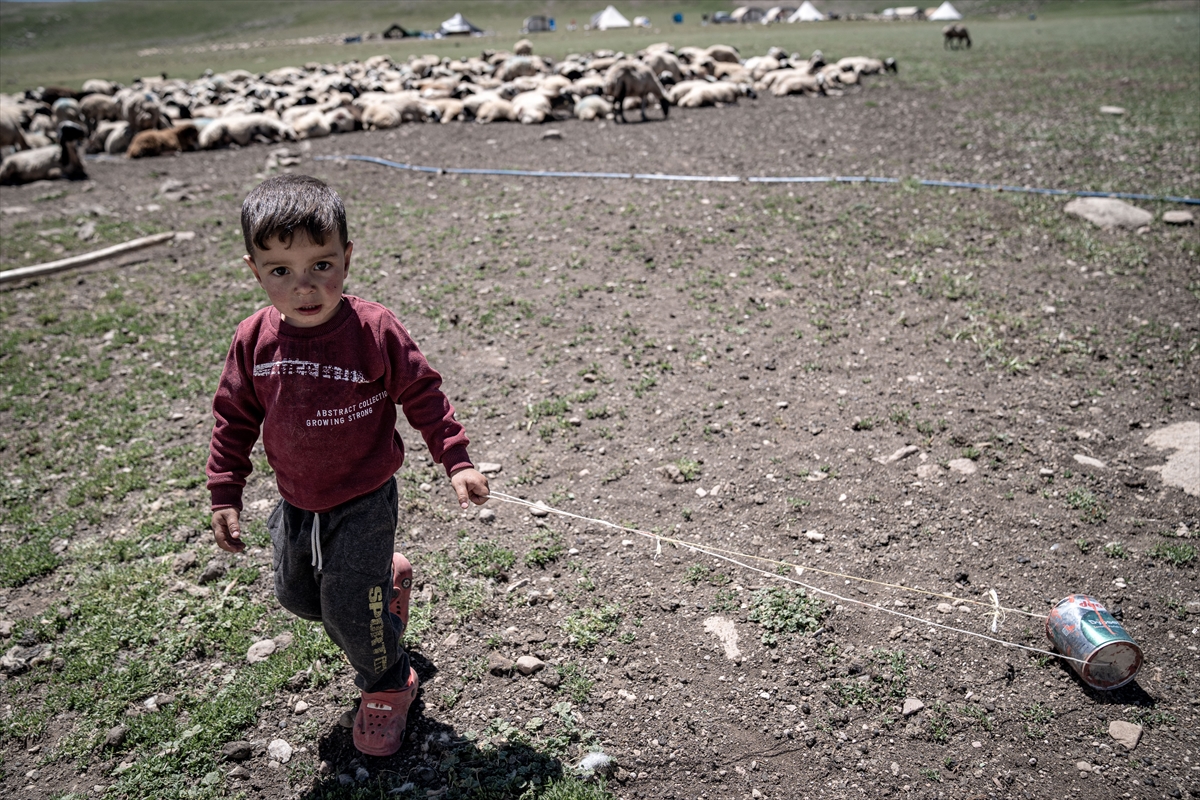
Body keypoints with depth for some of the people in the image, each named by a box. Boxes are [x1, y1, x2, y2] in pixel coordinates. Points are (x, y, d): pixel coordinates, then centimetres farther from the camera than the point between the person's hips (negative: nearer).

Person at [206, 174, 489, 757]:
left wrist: (456, 461, -13)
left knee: (349, 609, -4)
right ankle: (386, 579, 47)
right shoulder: (254, 340, -11)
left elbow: (422, 395, -10)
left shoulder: (374, 330, -21)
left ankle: (388, 686, 26)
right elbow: (234, 419, 2)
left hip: (363, 501, -5)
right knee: (296, 595, 21)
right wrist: (225, 496, 3)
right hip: (297, 505, 5)